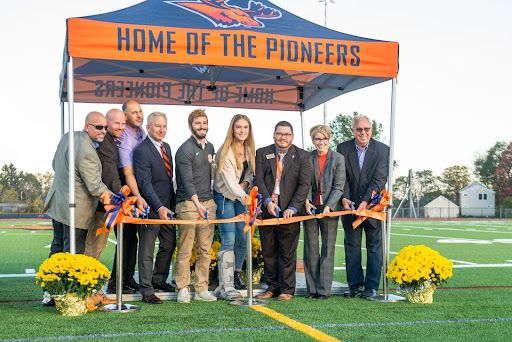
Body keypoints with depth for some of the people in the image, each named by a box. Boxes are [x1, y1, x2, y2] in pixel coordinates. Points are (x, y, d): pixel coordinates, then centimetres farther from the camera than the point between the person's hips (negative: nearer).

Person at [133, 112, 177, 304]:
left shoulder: (166, 147, 12)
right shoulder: (142, 151, -15)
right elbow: (145, 184, -21)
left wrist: (172, 203, 14)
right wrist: (159, 208, -28)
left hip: (166, 206, 8)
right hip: (151, 207, -8)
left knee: (169, 244, 17)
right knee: (147, 250, -1)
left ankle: (158, 279, 34)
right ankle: (147, 291, 6)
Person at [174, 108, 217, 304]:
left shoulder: (210, 147, 16)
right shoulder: (185, 150, -7)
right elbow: (187, 180, -15)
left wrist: (210, 201, 12)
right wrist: (197, 204, -26)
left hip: (208, 202, 6)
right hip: (188, 203, -6)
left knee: (205, 249, 5)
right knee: (185, 249, -4)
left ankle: (201, 289, 11)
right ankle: (183, 289, 4)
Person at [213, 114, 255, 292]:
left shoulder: (249, 149, -1)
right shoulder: (226, 152, -21)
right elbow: (230, 181, -29)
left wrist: (246, 182, -10)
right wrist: (246, 199, -42)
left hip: (241, 195, 6)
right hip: (224, 196, -6)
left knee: (243, 237, 2)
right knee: (228, 240, -11)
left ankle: (237, 273, 19)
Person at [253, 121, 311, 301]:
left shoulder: (302, 156, 3)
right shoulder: (262, 153, 8)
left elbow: (305, 184, -4)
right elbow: (258, 180, 0)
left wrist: (292, 208, -13)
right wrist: (268, 201, -14)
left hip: (289, 211, -2)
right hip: (267, 210, 2)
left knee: (287, 252, 3)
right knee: (268, 251, 8)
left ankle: (287, 289, 12)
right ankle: (272, 287, 20)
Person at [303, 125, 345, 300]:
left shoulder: (338, 159, 0)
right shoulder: (307, 158, 3)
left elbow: (338, 186, -4)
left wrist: (328, 206, -16)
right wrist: (307, 202, -16)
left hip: (329, 208, -1)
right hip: (310, 207, 1)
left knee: (328, 249, 2)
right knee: (311, 249, 6)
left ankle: (324, 289, 8)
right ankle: (312, 289, 14)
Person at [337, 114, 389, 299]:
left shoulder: (382, 150, -4)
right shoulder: (343, 148, 1)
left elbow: (379, 179, -11)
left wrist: (366, 202, -21)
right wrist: (344, 198, -19)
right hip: (350, 206, 2)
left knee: (374, 246, 4)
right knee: (352, 246, 8)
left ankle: (372, 285, 12)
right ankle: (355, 284, 18)